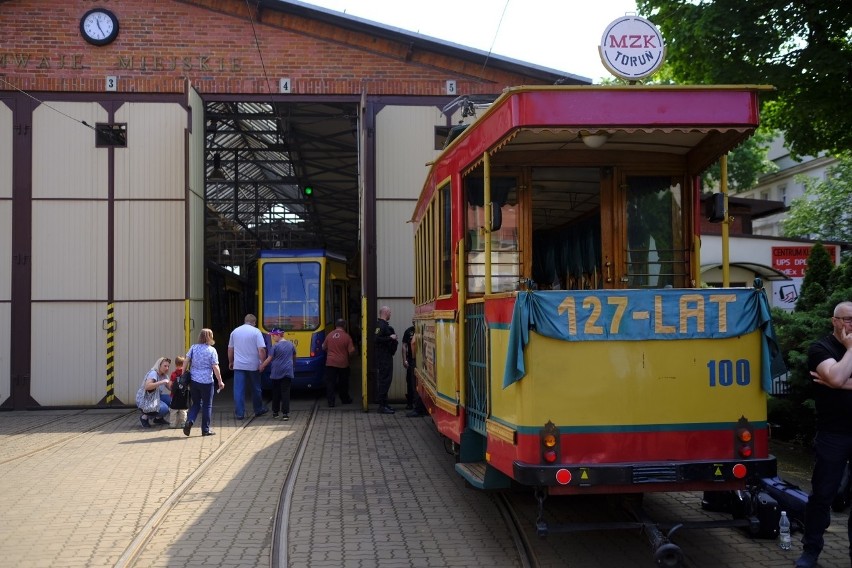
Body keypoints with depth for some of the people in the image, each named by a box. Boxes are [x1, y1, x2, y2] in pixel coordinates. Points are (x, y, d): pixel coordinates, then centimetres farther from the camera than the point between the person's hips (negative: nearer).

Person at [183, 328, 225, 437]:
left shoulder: (193, 348, 3)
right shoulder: (212, 350, -6)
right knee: (207, 405, 8)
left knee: (196, 404, 17)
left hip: (193, 380, 4)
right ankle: (205, 430, 12)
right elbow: (215, 367, -8)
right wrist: (220, 381, -1)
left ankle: (189, 421, -6)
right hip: (206, 382, -4)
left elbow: (186, 361, 1)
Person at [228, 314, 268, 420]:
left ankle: (239, 413, -2)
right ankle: (258, 410, 27)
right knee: (256, 389, 14)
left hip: (238, 365, 2)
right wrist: (263, 362, -6)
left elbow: (230, 349, 14)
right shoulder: (256, 332, -6)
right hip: (253, 366, -2)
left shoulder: (235, 331, 7)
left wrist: (231, 362, 26)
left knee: (238, 390, 1)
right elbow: (261, 349, -14)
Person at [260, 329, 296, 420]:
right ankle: (285, 413, -9)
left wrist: (261, 367, 4)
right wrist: (293, 366, 38)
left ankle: (275, 412, 20)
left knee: (276, 393, 11)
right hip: (288, 372, 3)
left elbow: (269, 359, -9)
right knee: (286, 393, -1)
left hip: (276, 373, -3)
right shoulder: (291, 345, 6)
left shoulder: (275, 346, -9)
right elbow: (294, 357, 21)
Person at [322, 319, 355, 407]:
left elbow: (324, 347, 11)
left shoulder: (329, 335, 0)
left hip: (330, 363, 1)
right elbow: (352, 350, -11)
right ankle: (345, 399, 29)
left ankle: (331, 401, -2)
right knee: (343, 383, 15)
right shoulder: (347, 336, -8)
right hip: (343, 363, -1)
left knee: (330, 383, 3)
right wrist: (348, 356, 10)